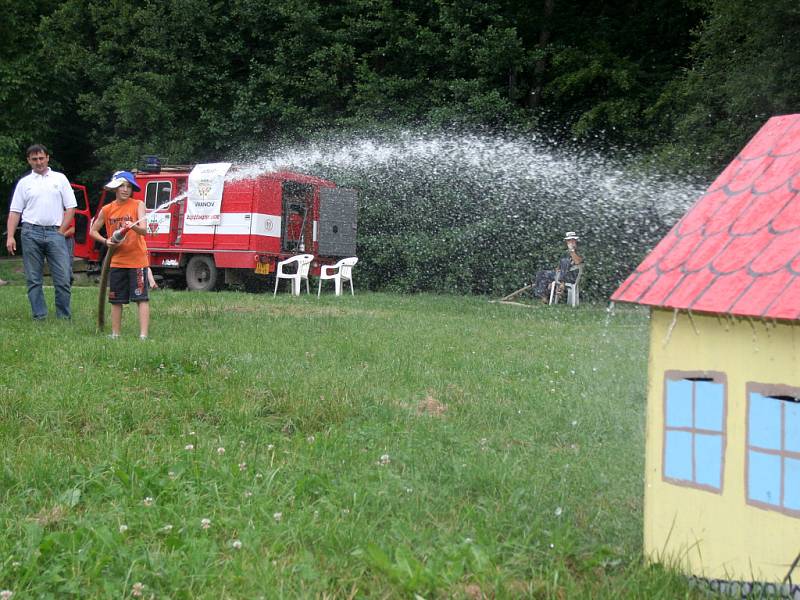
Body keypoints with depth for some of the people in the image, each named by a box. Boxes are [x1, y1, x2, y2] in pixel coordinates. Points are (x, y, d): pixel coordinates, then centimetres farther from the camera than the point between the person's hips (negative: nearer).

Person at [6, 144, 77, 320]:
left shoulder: (60, 179, 10)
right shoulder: (24, 182, 11)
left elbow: (70, 207, 8)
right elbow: (15, 211, 7)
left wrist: (61, 231, -2)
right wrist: (10, 236, -3)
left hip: (55, 232, -1)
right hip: (31, 232, 1)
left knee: (63, 278, -5)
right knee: (33, 279, 3)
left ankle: (64, 317, 3)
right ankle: (39, 317, 9)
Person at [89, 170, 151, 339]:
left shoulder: (138, 205, -3)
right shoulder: (107, 210, 5)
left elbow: (144, 230, -16)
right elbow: (93, 231, 15)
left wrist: (133, 226, -37)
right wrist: (105, 241, -3)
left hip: (137, 260, -4)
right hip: (116, 260, 4)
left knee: (141, 298, -7)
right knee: (116, 299, 10)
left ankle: (143, 335, -9)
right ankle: (115, 334, 19)